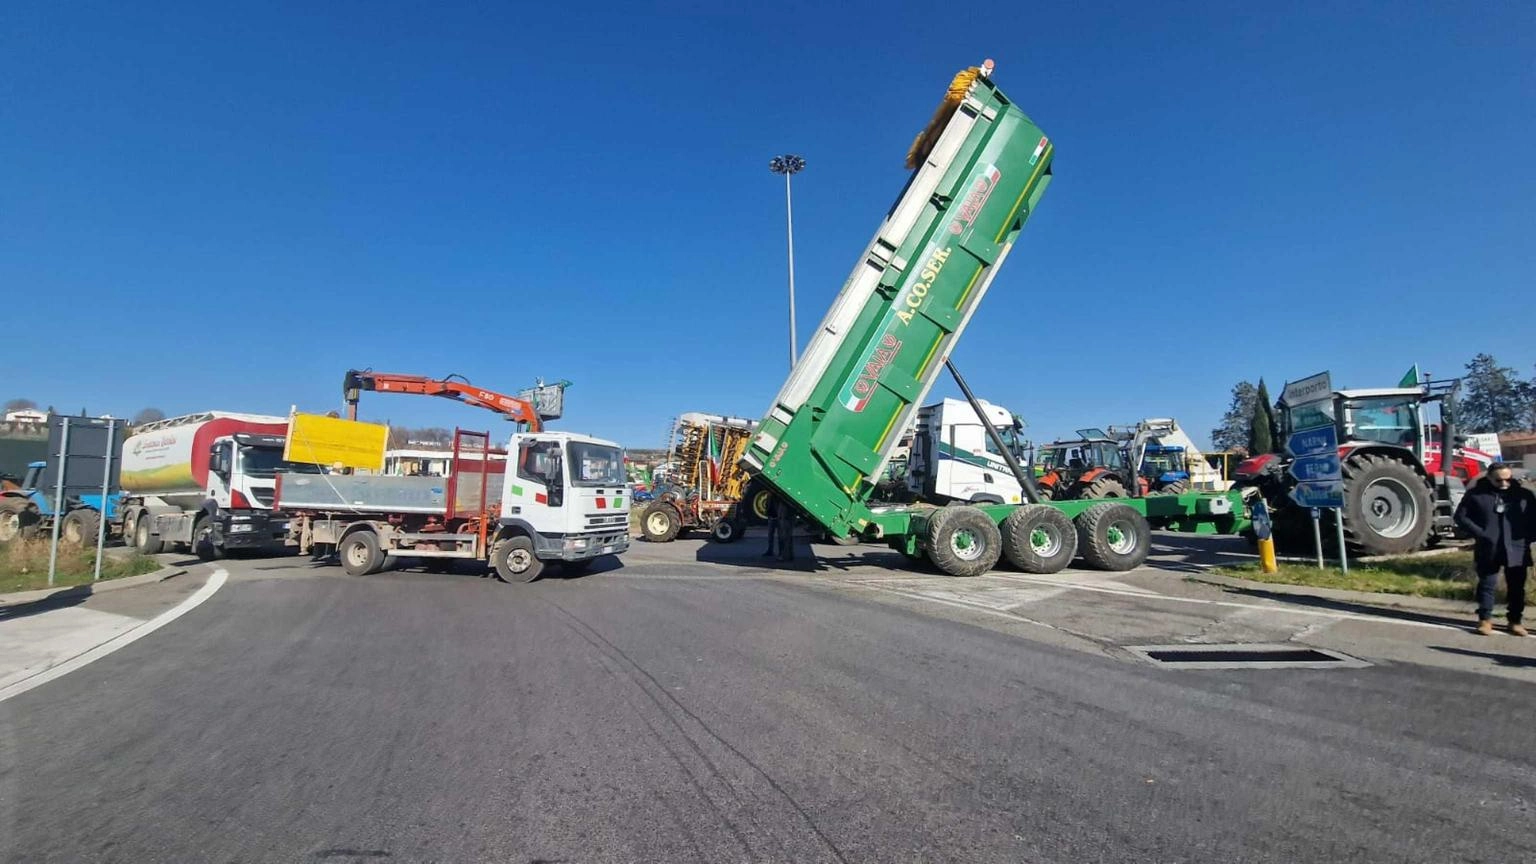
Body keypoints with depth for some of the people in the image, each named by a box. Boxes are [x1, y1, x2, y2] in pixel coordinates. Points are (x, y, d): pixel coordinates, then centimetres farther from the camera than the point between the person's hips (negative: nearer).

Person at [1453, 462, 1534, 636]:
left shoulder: (1524, 495, 5)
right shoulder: (1476, 494, -1)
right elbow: (1461, 516, -1)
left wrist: (1527, 537, -3)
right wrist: (1480, 534, -10)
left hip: (1517, 550, 2)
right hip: (1488, 550, -2)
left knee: (1516, 587, 9)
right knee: (1487, 585, 4)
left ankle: (1515, 621, 21)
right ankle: (1485, 619, 13)